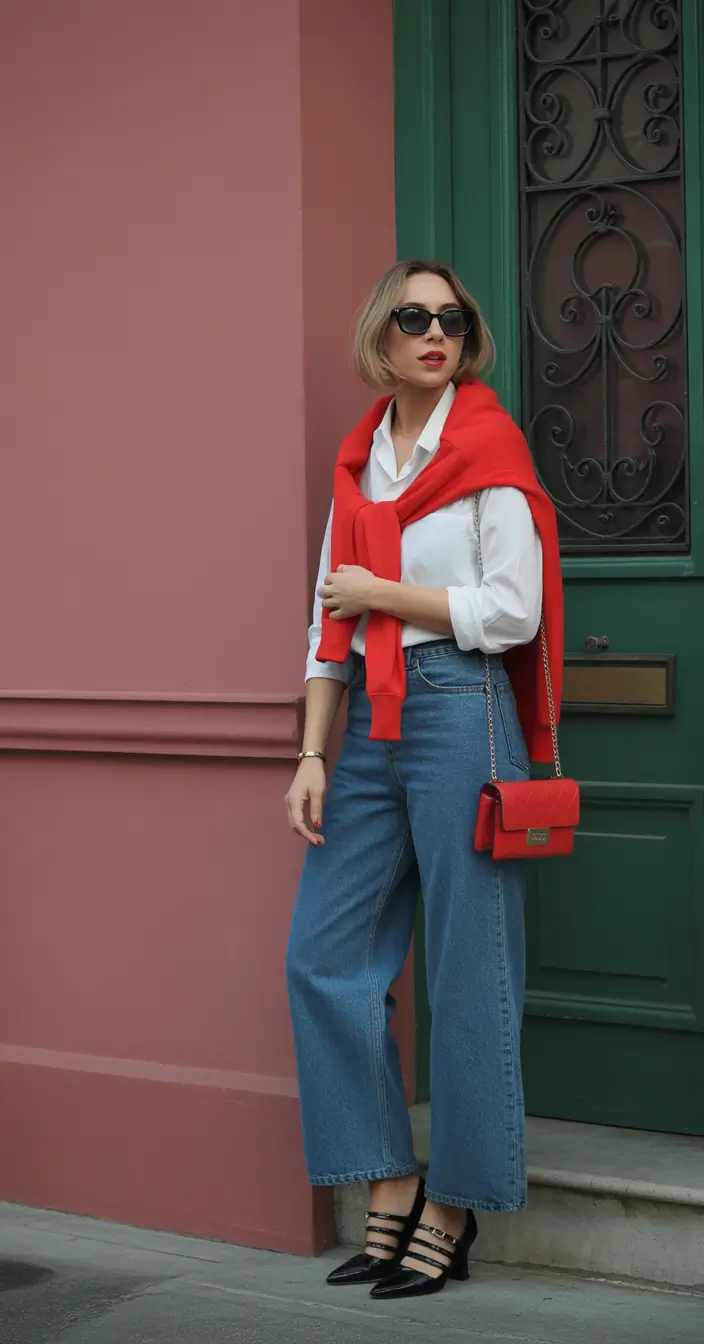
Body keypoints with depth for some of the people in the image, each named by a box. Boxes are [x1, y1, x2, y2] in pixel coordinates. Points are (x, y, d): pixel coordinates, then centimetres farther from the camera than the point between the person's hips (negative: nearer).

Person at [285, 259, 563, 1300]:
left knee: (467, 971, 0)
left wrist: (383, 593, -6)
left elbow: (514, 609, -11)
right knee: (323, 956, 3)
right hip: (371, 719, 7)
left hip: (459, 714, -6)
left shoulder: (488, 445, -4)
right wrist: (311, 757, 7)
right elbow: (331, 622, 13)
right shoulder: (360, 459, 13)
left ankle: (452, 1211, 11)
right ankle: (389, 1187, 14)